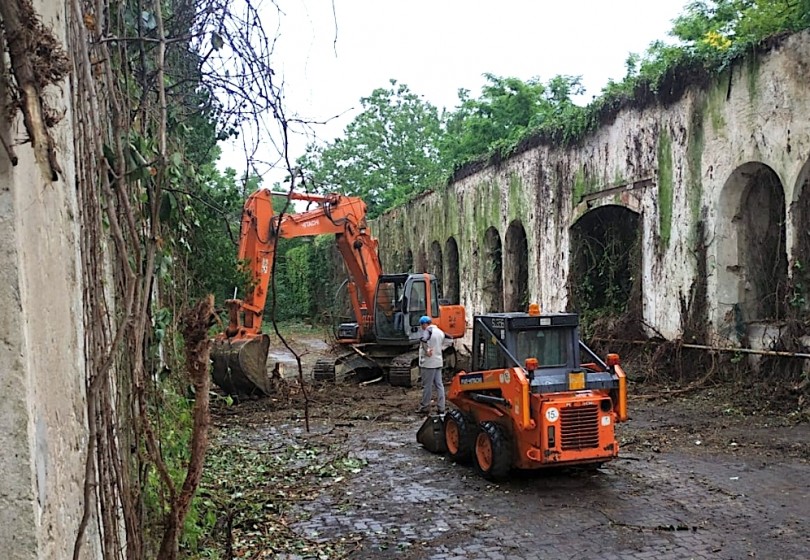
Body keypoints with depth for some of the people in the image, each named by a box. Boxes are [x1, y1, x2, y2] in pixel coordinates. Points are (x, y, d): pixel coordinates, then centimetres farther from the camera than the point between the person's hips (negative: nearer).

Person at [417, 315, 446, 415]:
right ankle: (441, 408, 10)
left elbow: (423, 339, -35)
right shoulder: (440, 332, 11)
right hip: (438, 362, 8)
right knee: (439, 385, 9)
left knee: (427, 386, 2)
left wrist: (427, 351, -25)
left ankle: (424, 407, 11)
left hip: (428, 363, -8)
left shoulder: (428, 331, -15)